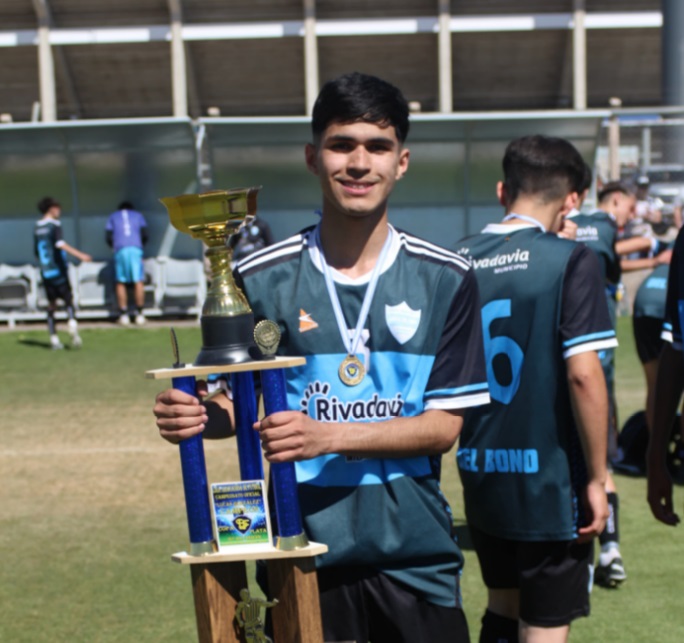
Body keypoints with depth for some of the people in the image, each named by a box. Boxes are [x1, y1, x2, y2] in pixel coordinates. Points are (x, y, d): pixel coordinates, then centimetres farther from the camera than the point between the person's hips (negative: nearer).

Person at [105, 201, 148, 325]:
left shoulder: (113, 217, 23)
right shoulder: (138, 215, 23)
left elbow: (108, 237, 12)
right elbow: (145, 235, 14)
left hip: (120, 250, 0)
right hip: (135, 249, 0)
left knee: (120, 282, 4)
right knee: (138, 281, -2)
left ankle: (123, 314, -3)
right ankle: (139, 314, -6)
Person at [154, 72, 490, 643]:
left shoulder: (446, 279, -3)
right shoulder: (261, 279, -3)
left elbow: (444, 425, -6)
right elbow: (230, 401, 5)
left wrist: (330, 435, -21)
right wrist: (193, 416, -19)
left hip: (415, 555, 1)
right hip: (304, 551, 0)